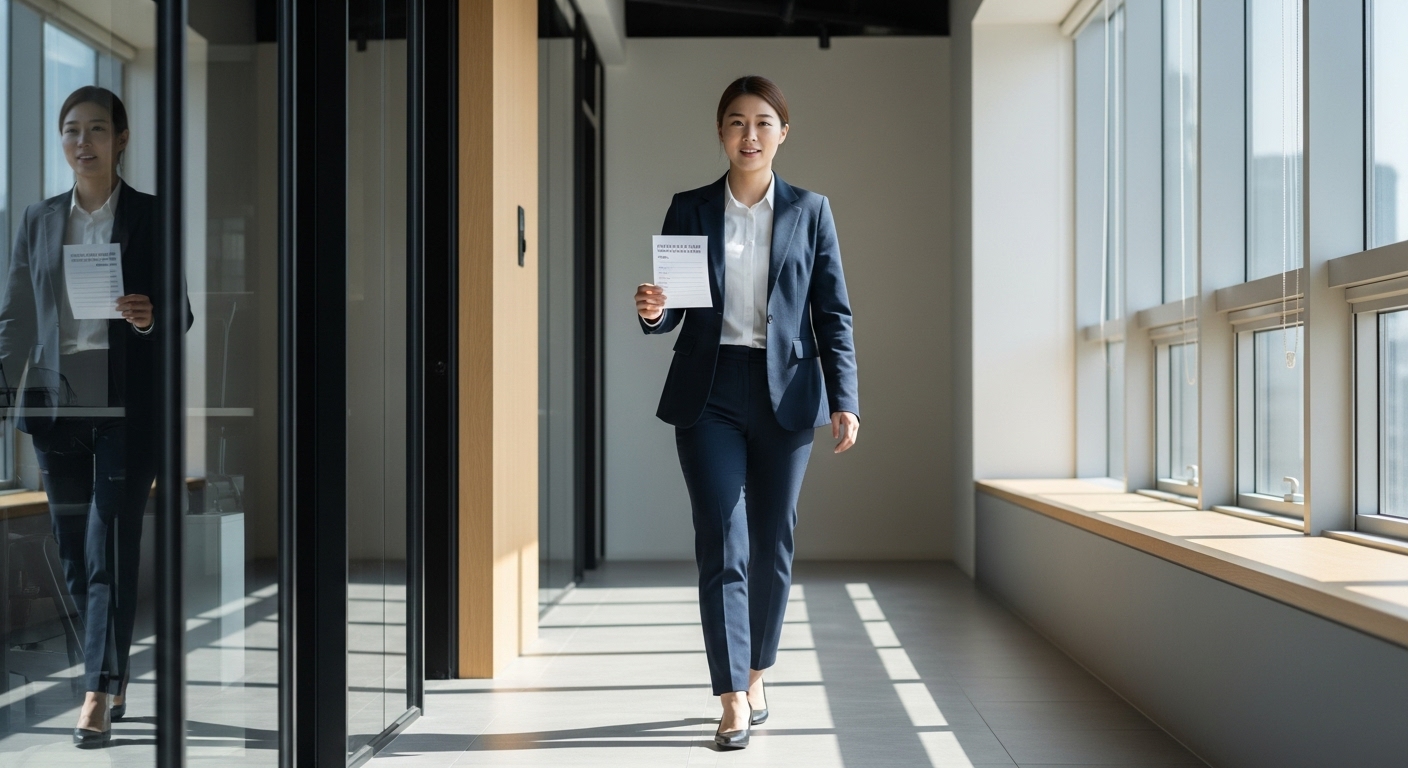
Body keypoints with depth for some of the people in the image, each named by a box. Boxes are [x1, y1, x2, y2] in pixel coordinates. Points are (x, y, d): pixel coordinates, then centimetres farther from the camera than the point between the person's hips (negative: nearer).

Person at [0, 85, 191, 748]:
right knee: (73, 548, 9)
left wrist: (150, 317, -19)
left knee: (111, 543, -7)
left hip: (128, 401, -4)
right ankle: (114, 674, 25)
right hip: (57, 397, 4)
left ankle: (98, 694, -2)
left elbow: (182, 313, 3)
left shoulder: (152, 216, 2)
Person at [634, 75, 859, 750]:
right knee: (722, 546, -5)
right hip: (710, 393, 0)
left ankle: (755, 677, 26)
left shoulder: (809, 211, 5)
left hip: (785, 393, 1)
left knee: (772, 545, 8)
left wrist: (844, 398, -4)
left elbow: (833, 313, 4)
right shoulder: (689, 210, 6)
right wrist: (651, 311, -17)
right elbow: (668, 313, 6)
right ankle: (733, 701, 1)